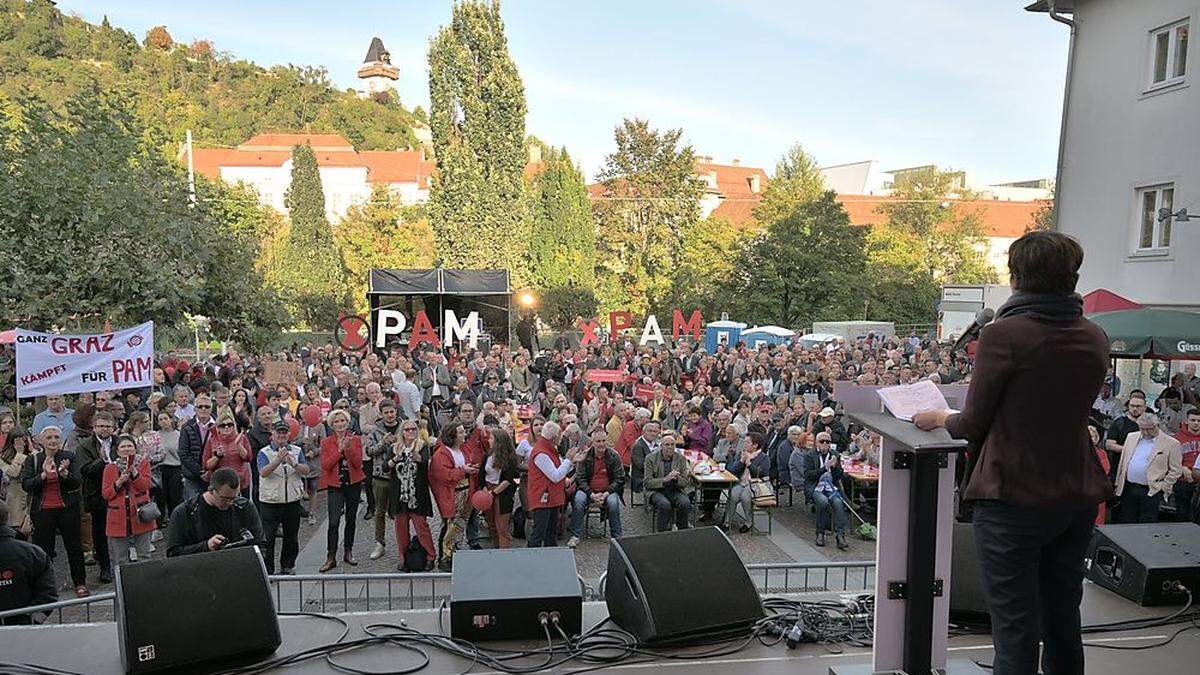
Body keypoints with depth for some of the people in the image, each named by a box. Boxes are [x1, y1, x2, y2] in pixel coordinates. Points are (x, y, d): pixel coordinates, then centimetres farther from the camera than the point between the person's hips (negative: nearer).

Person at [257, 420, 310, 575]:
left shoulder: (296, 451, 6)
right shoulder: (264, 452, -2)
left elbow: (307, 471, -5)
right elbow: (263, 472, -19)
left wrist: (292, 463, -23)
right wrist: (278, 460, -32)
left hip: (292, 501, 3)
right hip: (270, 502, -3)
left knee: (291, 537, 13)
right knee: (267, 538, -3)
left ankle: (288, 566, 28)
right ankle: (267, 570, 7)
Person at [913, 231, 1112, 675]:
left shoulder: (1003, 335, -16)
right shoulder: (1095, 338, 4)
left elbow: (973, 425, -10)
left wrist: (940, 418, 11)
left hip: (1014, 499, -6)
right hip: (1078, 497, 7)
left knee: (1015, 628, 2)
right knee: (1063, 622, 20)